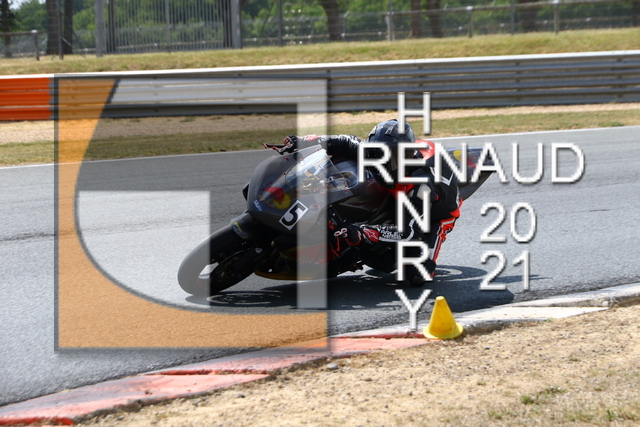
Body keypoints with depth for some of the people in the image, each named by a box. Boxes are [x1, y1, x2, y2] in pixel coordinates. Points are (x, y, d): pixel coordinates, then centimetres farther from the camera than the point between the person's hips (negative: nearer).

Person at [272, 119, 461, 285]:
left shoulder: (422, 184, -44)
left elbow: (408, 231, -46)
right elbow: (348, 143, -18)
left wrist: (362, 233, -56)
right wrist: (302, 141, -27)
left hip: (436, 215, -7)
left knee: (416, 276, -24)